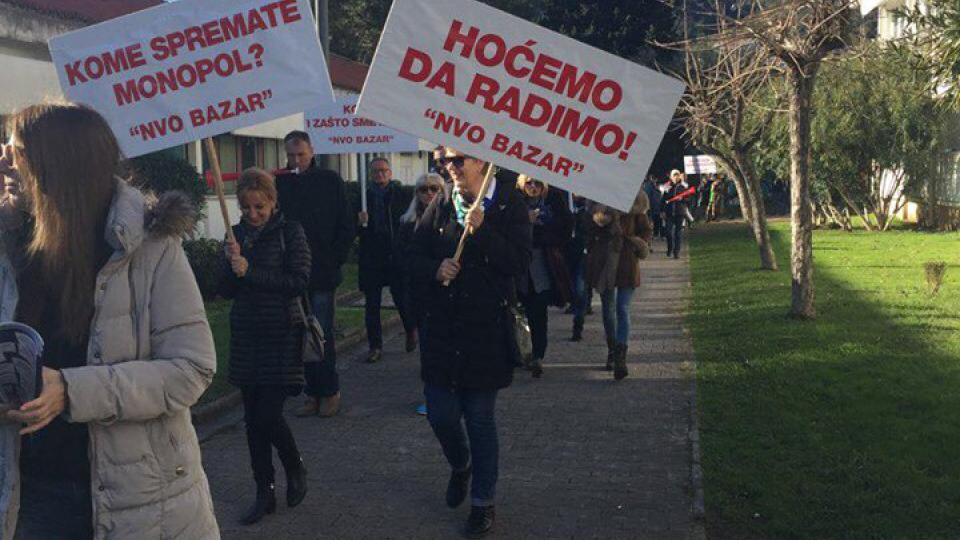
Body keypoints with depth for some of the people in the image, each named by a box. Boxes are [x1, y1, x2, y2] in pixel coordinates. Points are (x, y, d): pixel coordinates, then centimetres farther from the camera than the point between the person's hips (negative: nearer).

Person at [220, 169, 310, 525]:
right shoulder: (237, 234, 7)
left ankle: (296, 470, 20)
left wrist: (250, 272, -19)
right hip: (246, 336, 5)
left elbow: (299, 281, -15)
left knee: (268, 416, -8)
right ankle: (264, 494, 19)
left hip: (281, 336, -5)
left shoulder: (290, 232, -6)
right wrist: (231, 265, -12)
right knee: (253, 419, 8)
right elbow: (227, 292, 7)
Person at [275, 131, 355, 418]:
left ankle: (330, 391, 10)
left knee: (323, 335, -2)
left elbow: (347, 226, 3)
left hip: (323, 273, -2)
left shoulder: (330, 181, 2)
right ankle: (312, 392, 16)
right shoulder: (280, 183, 5)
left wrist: (336, 259, -4)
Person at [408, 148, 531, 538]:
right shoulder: (440, 209, 6)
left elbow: (520, 263, -13)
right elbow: (415, 257, 9)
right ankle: (460, 466, 41)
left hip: (487, 328, -3)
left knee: (481, 418, 4)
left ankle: (483, 502, 21)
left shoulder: (509, 207, -4)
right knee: (440, 413, 8)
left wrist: (482, 230, -21)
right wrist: (435, 270, -11)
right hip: (442, 327, 4)